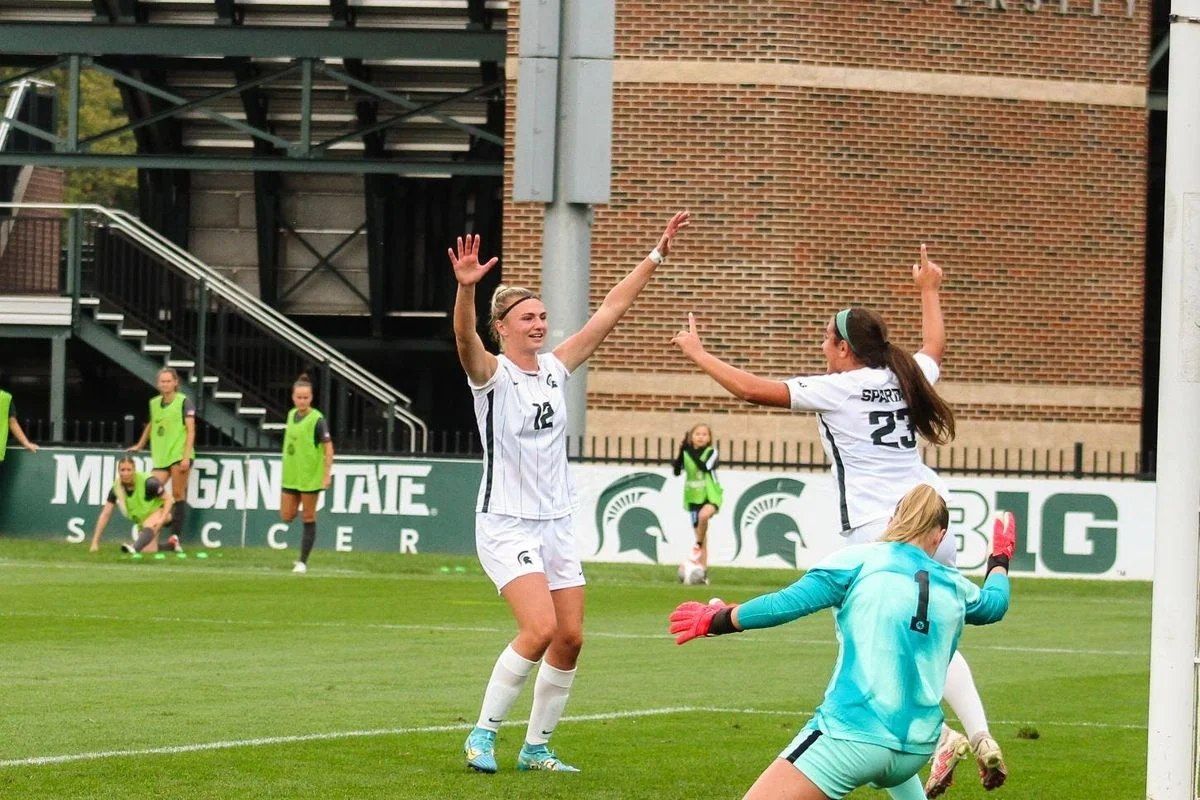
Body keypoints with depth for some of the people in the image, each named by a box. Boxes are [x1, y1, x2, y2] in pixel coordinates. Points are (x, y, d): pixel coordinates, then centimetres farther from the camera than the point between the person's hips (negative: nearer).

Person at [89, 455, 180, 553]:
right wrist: (95, 542, -16)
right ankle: (171, 543, 16)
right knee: (148, 550, -14)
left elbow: (169, 498, -19)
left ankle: (134, 547, -65)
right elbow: (105, 514, -11)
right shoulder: (116, 488, -13)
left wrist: (162, 519, -35)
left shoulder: (148, 482, -25)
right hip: (142, 519, 5)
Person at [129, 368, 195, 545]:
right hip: (161, 457, 6)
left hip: (179, 455, -6)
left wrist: (186, 456, -16)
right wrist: (139, 446, 40)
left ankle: (175, 536, -8)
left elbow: (191, 430, -7)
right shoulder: (154, 403, 14)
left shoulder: (184, 401, -2)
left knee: (178, 495, -8)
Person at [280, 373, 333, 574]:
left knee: (308, 519, 1)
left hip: (310, 477, -6)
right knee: (287, 516, 5)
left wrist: (327, 475, -18)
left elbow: (329, 448, -13)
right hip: (290, 475, 6)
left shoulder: (317, 420, -13)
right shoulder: (291, 415, 7)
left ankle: (302, 562, 7)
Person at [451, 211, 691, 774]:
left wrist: (657, 255, 7)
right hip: (507, 523, -7)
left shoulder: (555, 368, 8)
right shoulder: (491, 374, -9)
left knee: (570, 638, 2)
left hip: (556, 522, 7)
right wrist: (465, 288, -50)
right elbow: (465, 337, -31)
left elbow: (610, 310, 10)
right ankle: (483, 735, -8)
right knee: (541, 628, -21)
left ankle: (536, 747, 15)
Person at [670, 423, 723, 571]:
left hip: (711, 495, -4)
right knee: (700, 534, 7)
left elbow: (705, 466, -24)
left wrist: (690, 451, -25)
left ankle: (698, 546, -14)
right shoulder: (686, 453, 4)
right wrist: (681, 452, -14)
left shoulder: (711, 452, -7)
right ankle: (703, 571, 13)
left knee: (703, 515, -36)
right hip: (694, 497, 4)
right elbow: (676, 471, -2)